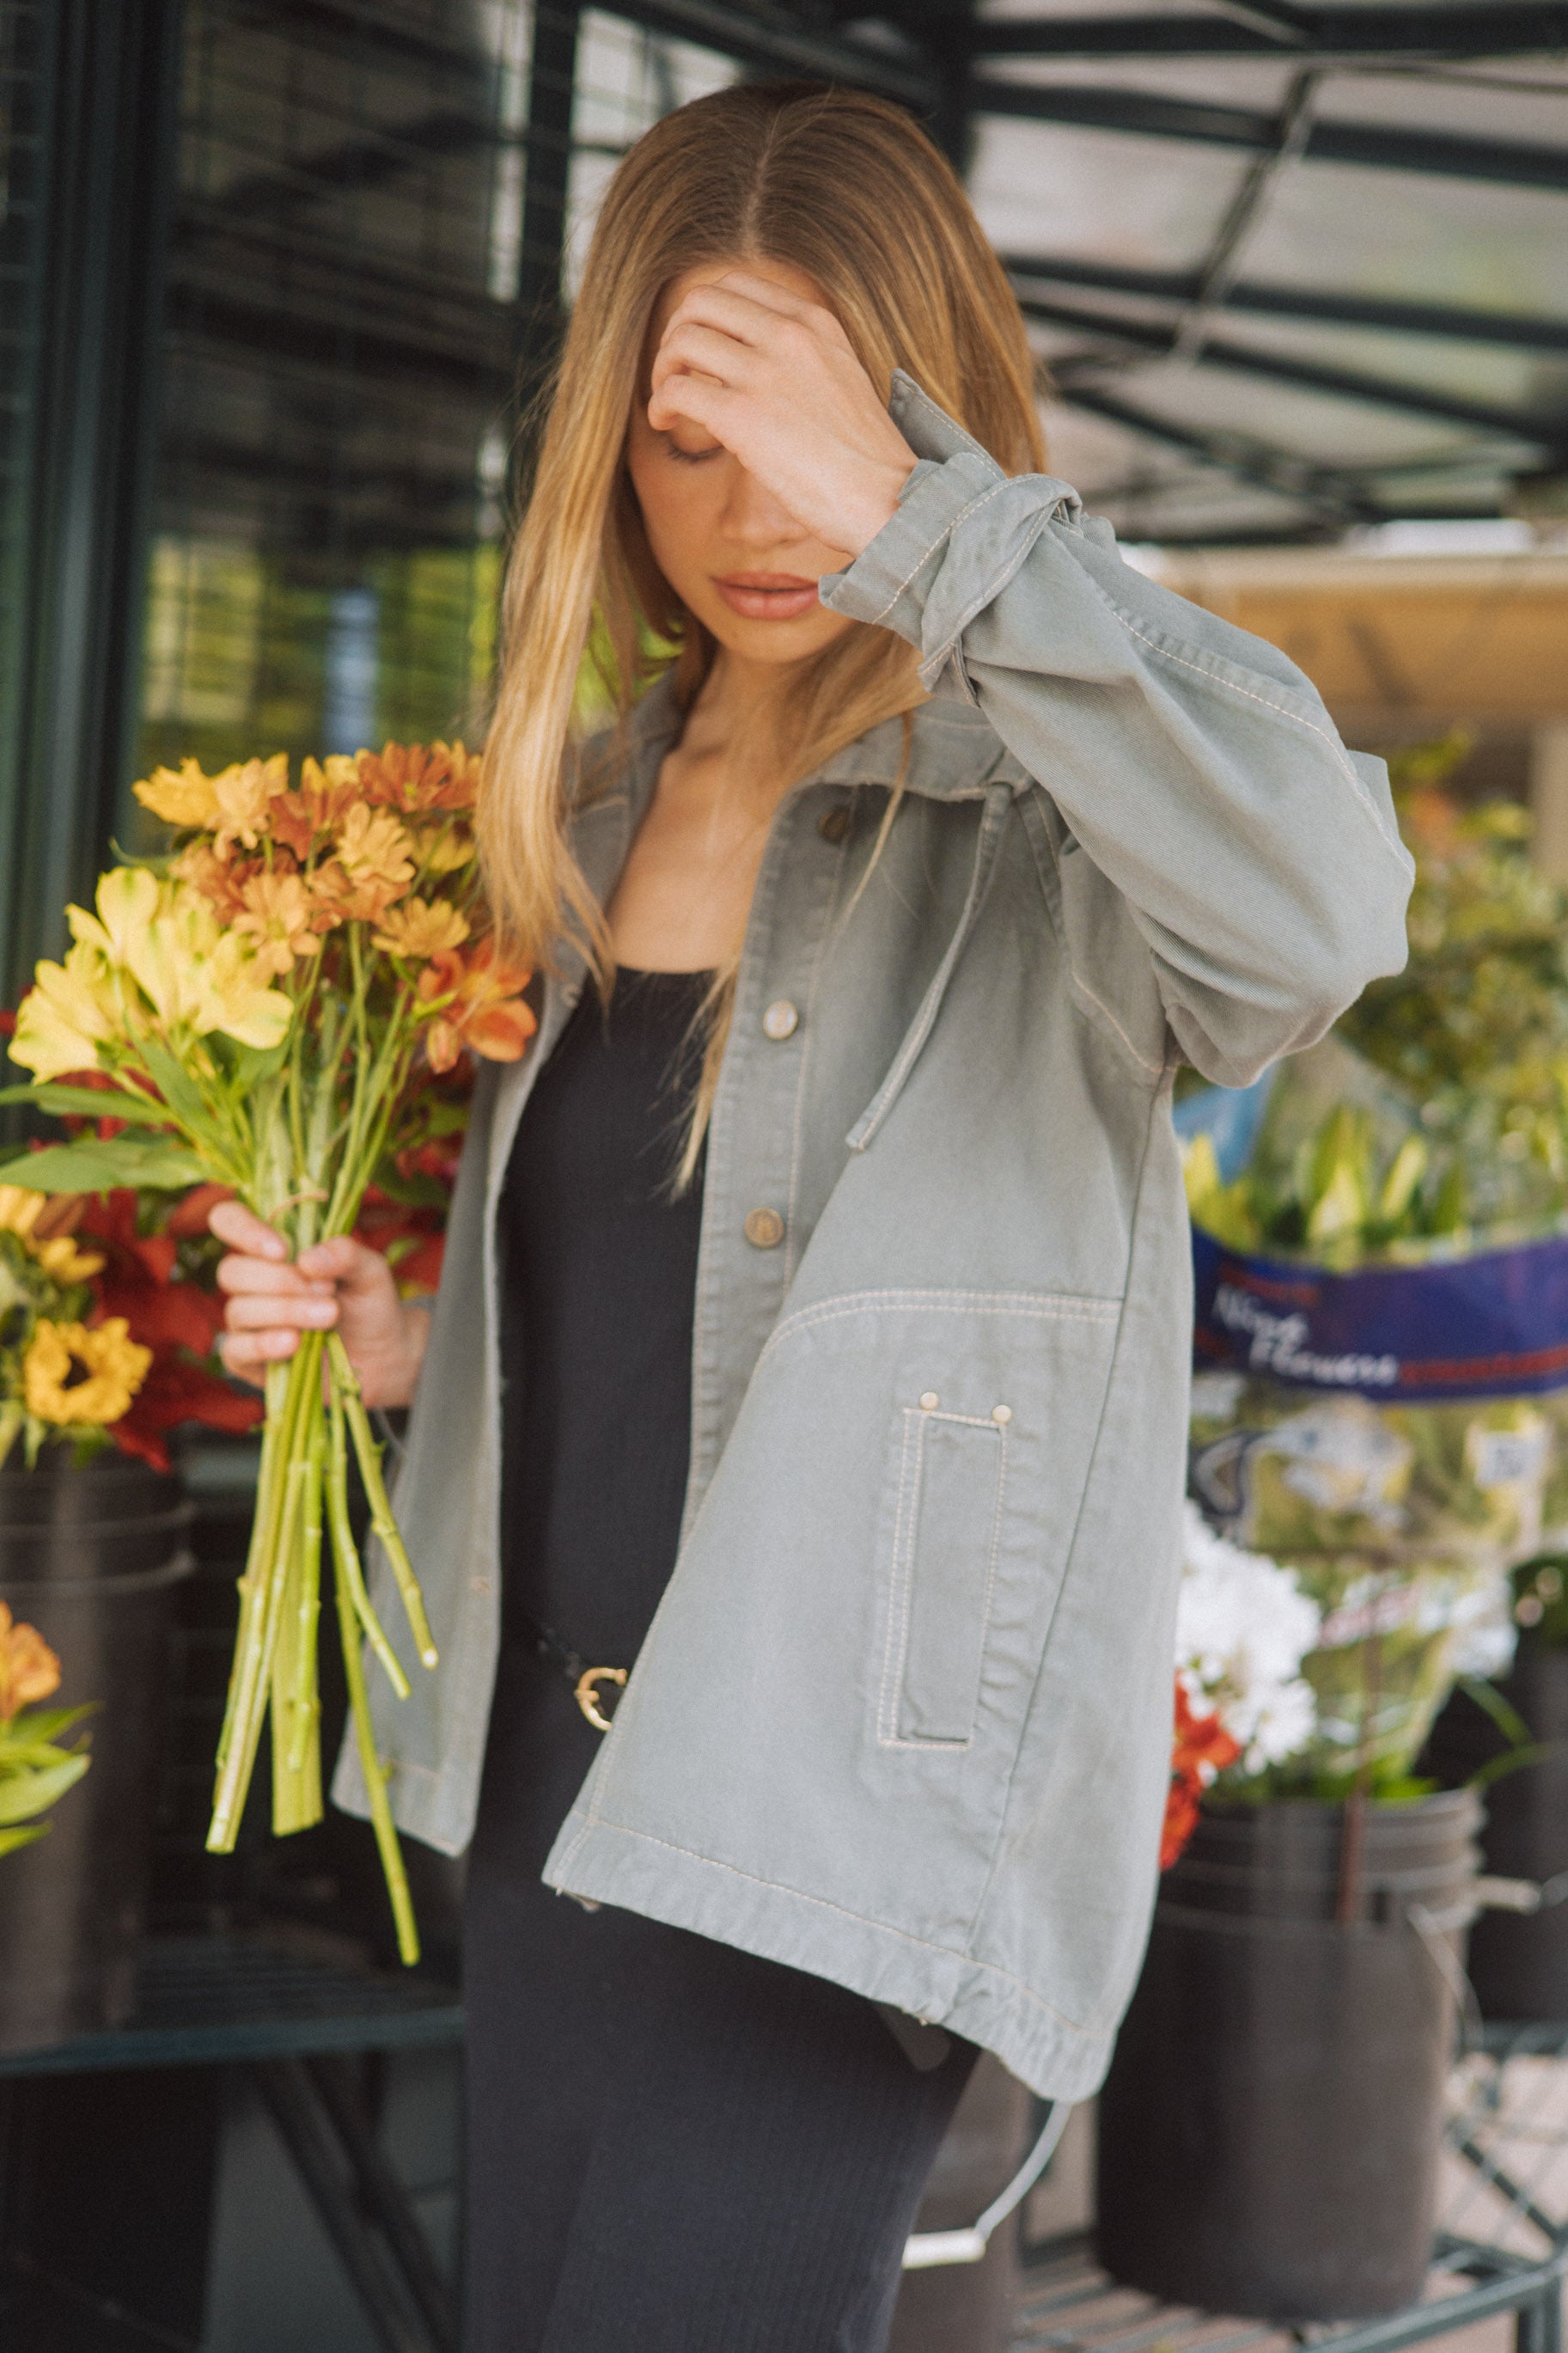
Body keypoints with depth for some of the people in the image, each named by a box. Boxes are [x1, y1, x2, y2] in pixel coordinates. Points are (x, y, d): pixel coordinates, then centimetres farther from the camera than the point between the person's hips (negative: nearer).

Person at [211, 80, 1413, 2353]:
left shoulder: (1034, 809, -12)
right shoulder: (588, 804, 9)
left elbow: (1318, 910, -37)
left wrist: (914, 520, -33)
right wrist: (407, 1331, 2)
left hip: (843, 1812, -7)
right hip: (560, 1760, 7)